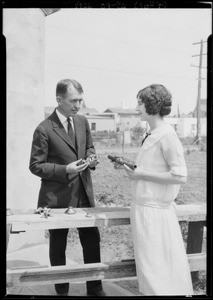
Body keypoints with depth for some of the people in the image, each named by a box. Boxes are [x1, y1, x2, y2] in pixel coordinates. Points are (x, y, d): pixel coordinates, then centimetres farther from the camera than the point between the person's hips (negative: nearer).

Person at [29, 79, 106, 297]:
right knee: (58, 246, 11)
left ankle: (95, 289, 25)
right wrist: (65, 170, -22)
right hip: (57, 197, -5)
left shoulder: (82, 122, 4)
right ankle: (62, 291, 29)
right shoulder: (44, 129, -15)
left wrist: (90, 158, -3)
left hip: (84, 193, 5)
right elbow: (35, 166, -11)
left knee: (92, 240, 9)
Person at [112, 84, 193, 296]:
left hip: (153, 211, -9)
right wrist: (128, 167, 6)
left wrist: (140, 174, -18)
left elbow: (180, 176, -21)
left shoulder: (166, 136, -17)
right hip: (142, 206, 9)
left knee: (153, 267, 1)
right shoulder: (151, 135, 10)